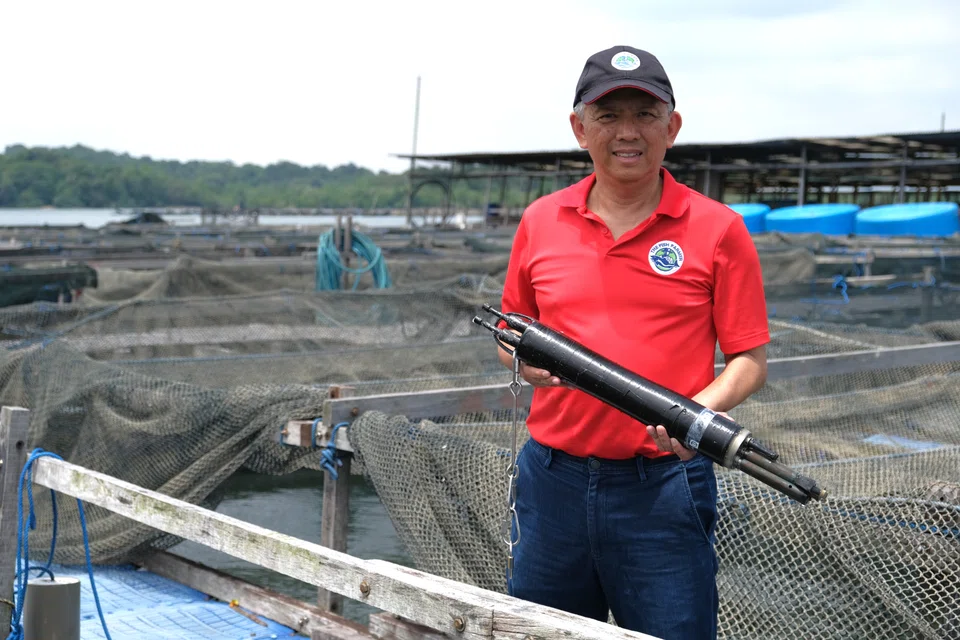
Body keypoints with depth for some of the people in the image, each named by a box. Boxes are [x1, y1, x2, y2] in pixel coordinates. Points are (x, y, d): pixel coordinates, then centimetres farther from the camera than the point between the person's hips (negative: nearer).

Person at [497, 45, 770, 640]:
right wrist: (526, 357, -7)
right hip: (553, 477, 4)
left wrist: (700, 411, -20)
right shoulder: (541, 222, 7)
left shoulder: (718, 229, -2)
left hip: (663, 486, -3)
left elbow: (749, 360, -1)